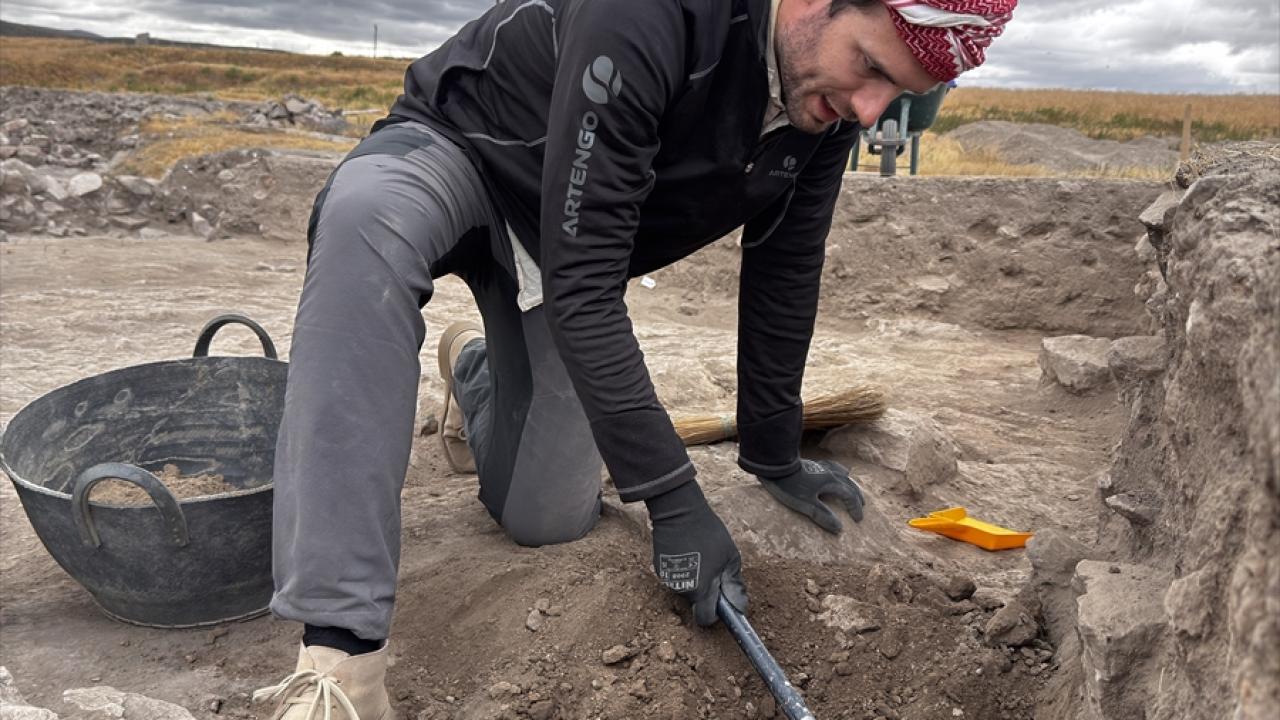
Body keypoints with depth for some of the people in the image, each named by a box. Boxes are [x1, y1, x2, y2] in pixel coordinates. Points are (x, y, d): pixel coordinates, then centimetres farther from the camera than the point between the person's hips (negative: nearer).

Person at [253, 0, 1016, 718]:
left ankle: (476, 369, 31)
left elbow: (785, 274, -2)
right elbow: (581, 281, -37)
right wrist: (672, 495, -35)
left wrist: (774, 456, 5)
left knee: (546, 518, -4)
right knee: (369, 219, -43)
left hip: (571, 235, 5)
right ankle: (341, 647, -40)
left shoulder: (832, 100, -14)